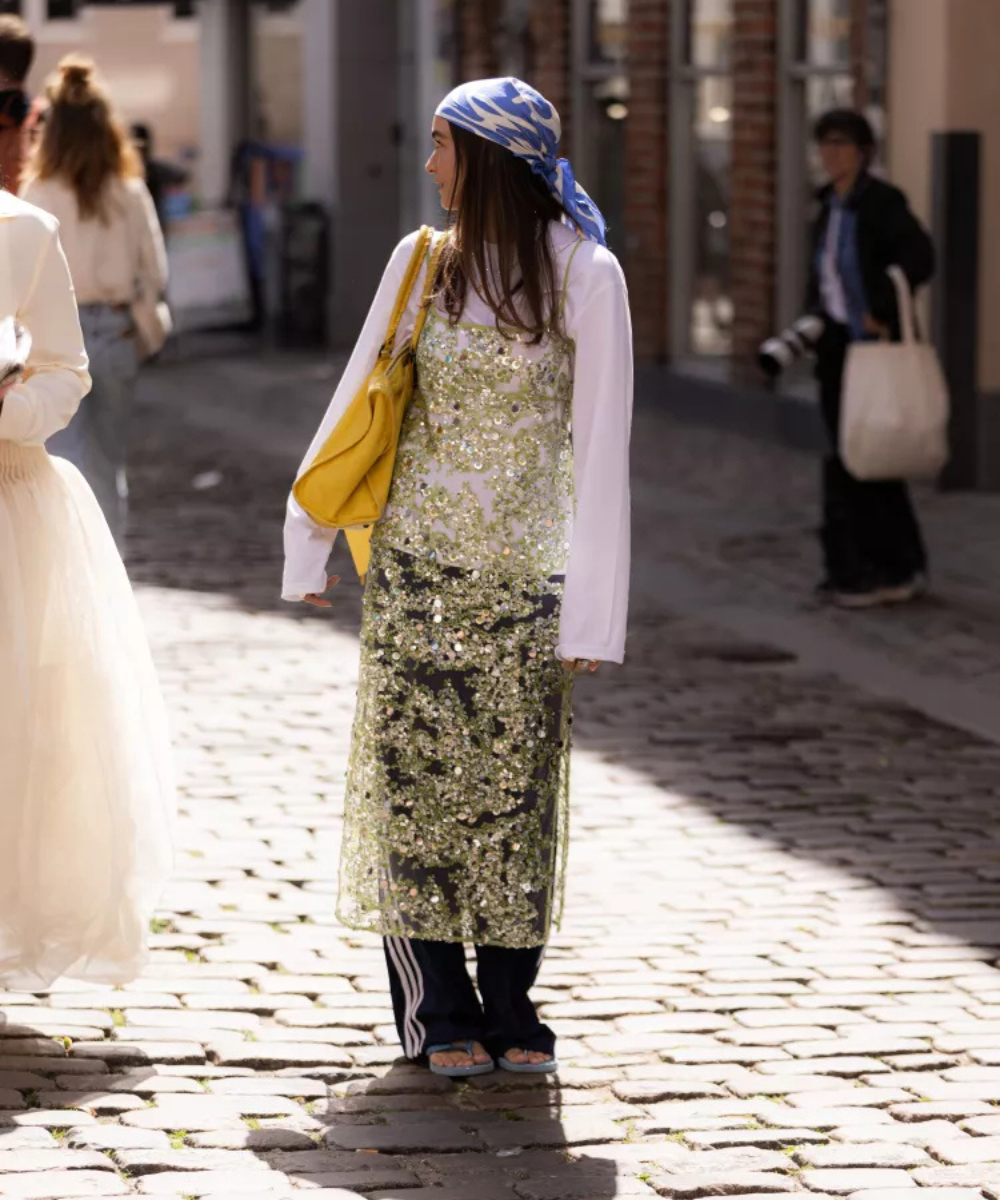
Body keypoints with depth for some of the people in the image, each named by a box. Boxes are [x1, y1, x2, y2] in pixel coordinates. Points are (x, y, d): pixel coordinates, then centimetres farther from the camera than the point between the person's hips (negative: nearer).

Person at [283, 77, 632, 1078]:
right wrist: (308, 542, 13)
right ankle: (438, 1012, 8)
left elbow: (600, 452, -8)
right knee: (415, 779, 0)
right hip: (414, 569, 3)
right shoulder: (423, 264, 4)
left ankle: (507, 1007, 13)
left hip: (526, 580, -3)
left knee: (517, 791, 1)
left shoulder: (585, 275, -7)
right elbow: (355, 403, 13)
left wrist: (593, 611, -11)